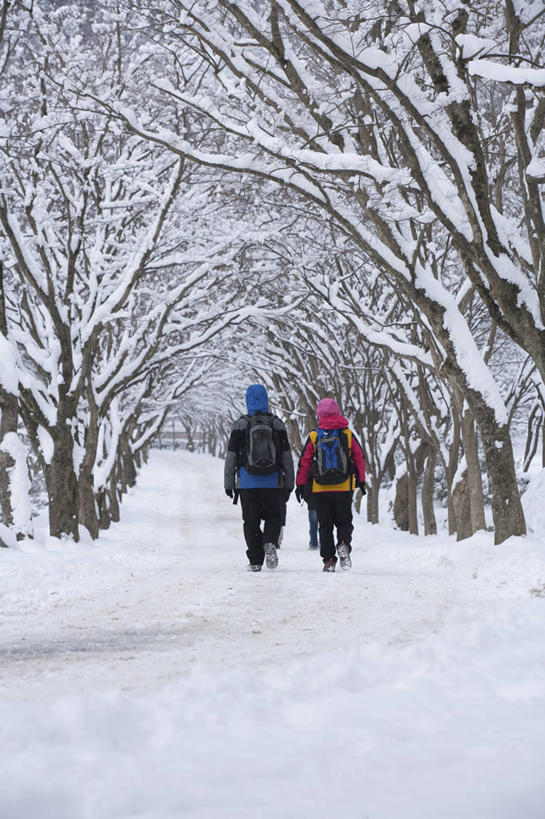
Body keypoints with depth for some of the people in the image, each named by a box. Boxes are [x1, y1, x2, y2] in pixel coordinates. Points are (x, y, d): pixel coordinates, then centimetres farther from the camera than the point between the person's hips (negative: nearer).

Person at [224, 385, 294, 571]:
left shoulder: (240, 425, -1)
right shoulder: (277, 424, 2)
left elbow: (231, 456, -1)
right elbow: (287, 456, 4)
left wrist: (229, 484, 4)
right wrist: (289, 484, 10)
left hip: (247, 483, -1)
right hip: (273, 482, 1)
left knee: (251, 521, 7)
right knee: (273, 516, 14)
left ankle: (255, 561, 4)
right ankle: (270, 543, -15)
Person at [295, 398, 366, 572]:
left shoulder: (313, 436, -1)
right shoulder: (348, 434, 1)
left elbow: (304, 461, 0)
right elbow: (360, 458, 5)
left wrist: (300, 484, 7)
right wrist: (361, 480, 15)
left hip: (321, 490, 0)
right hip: (344, 489, 0)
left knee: (325, 526, 9)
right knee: (344, 522, 12)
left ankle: (328, 559, 2)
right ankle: (343, 544, -17)